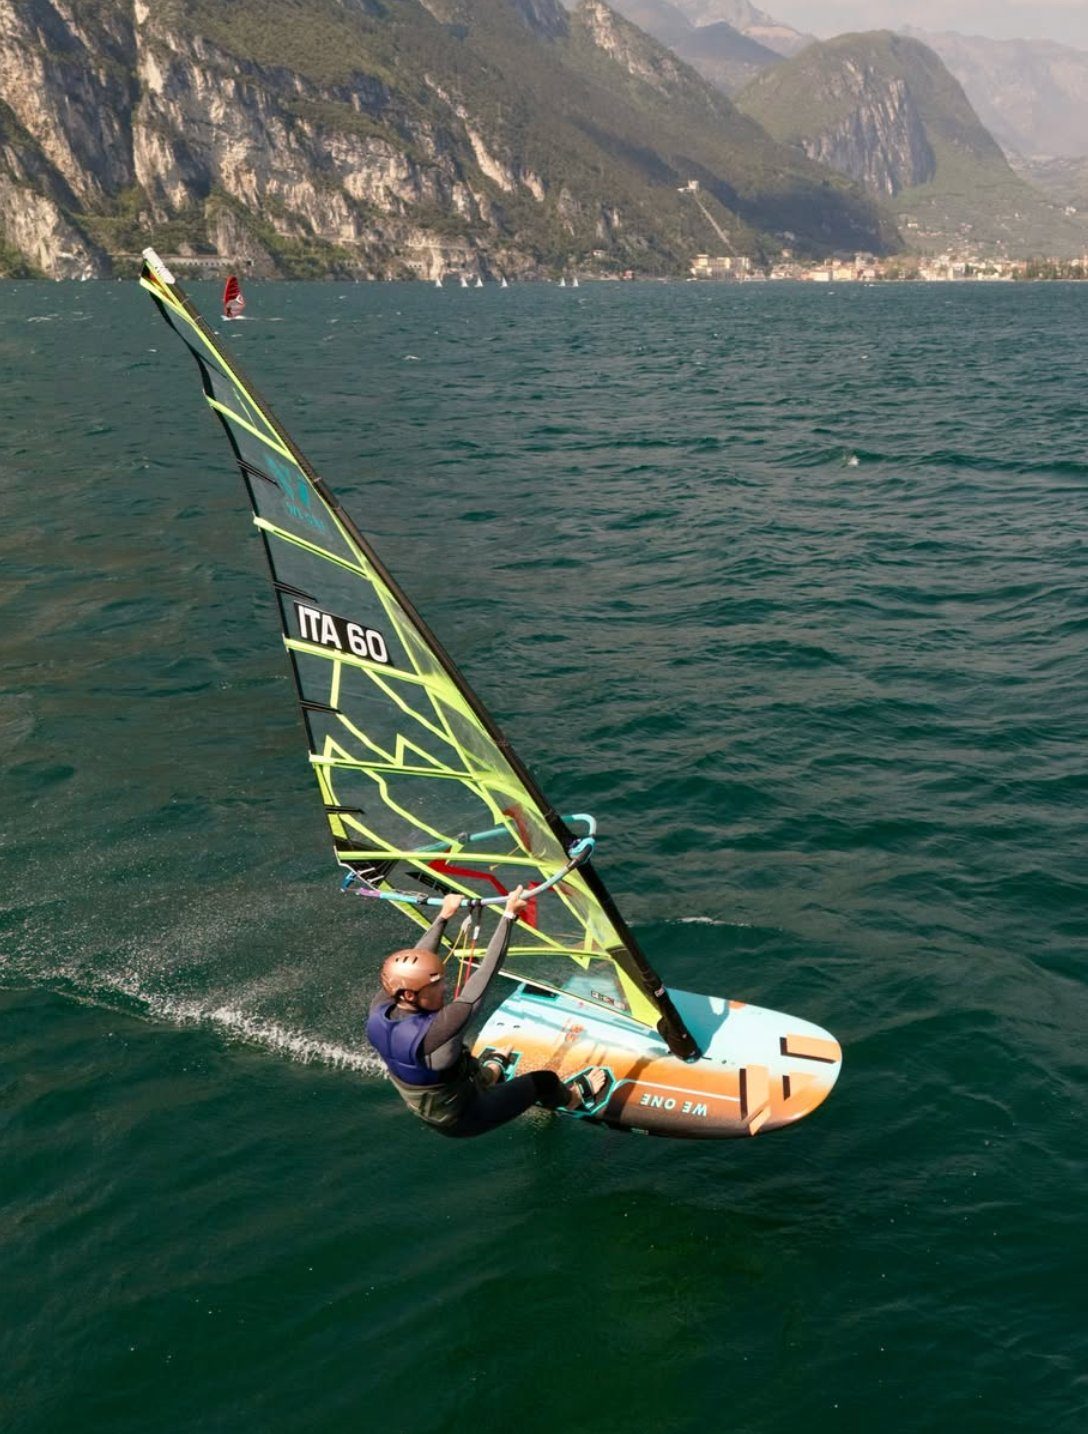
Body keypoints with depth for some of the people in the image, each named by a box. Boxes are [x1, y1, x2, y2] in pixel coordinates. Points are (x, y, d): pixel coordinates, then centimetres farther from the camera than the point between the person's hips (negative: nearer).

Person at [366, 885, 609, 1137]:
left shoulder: (379, 1011, -23)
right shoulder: (434, 1032, -41)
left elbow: (415, 960, -6)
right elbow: (485, 974, -35)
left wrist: (444, 916, 4)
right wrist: (510, 914, -28)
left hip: (424, 1113, 6)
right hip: (463, 1120, -6)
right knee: (544, 1080, 12)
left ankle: (491, 1071, 59)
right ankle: (575, 1097, 44)